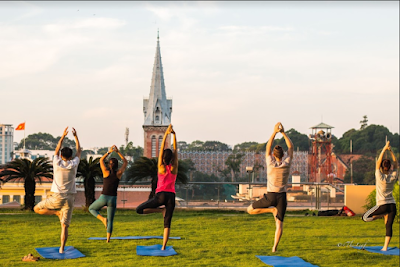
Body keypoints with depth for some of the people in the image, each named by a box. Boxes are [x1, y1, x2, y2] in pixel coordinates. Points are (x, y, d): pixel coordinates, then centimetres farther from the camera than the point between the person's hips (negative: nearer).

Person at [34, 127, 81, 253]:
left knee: (37, 209, 15)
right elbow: (79, 151, 16)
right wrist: (75, 136, 23)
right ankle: (62, 248, -6)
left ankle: (57, 212, -2)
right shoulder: (73, 165, 0)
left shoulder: (57, 164, -2)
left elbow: (56, 150, 17)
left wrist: (63, 136, 23)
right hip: (69, 198, 2)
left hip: (57, 198, -2)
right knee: (65, 226, 3)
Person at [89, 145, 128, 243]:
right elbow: (125, 162, 13)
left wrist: (109, 152, 13)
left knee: (92, 209, 25)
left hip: (103, 198, -1)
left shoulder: (106, 172, -5)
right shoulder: (119, 173, -3)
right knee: (110, 221, 14)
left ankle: (103, 219, 0)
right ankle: (108, 239, 6)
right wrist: (118, 152, 10)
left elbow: (101, 160, 13)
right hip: (113, 199, 1)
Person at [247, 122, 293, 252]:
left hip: (270, 196, -3)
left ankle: (272, 209, -4)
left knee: (250, 210, 12)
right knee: (279, 223, 4)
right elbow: (290, 147, 7)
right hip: (282, 196, 3)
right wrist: (283, 132, 5)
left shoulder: (271, 164, -8)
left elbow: (268, 147, 2)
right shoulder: (286, 164, -4)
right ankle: (275, 247, -7)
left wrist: (274, 132, 1)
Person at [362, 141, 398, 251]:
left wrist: (384, 149, -6)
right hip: (392, 205, 4)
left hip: (382, 205, -4)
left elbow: (378, 162, -9)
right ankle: (385, 247, -4)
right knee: (389, 226, 4)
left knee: (365, 217, 10)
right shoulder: (393, 177, -2)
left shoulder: (380, 177, -11)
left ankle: (383, 215, -2)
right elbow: (396, 165, 10)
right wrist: (390, 151, 4)